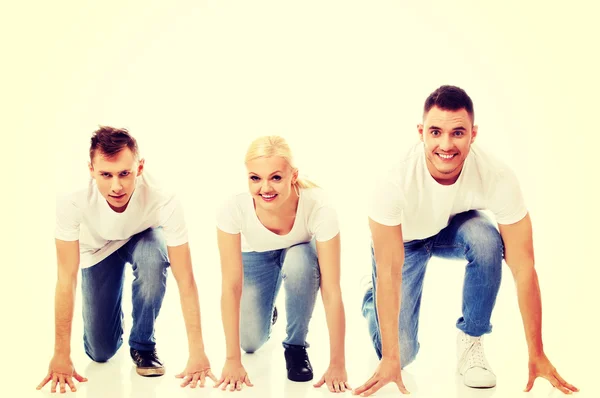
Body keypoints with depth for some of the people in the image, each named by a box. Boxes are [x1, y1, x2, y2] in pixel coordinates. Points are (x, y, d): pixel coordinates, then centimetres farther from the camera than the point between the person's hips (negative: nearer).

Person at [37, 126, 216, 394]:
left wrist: (197, 352, -35)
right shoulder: (72, 204, -37)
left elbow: (185, 279, -33)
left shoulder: (165, 203, -39)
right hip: (97, 250, 1)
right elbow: (66, 279, -30)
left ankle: (143, 344, -12)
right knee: (100, 351, -4)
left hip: (142, 240, 0)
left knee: (153, 257, -37)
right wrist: (61, 356, -28)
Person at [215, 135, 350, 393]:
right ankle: (266, 312, 26)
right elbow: (231, 286, -30)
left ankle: (296, 345, -10)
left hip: (300, 253, -1)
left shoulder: (318, 207, -38)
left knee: (299, 260, -36)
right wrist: (233, 360, -29)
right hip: (256, 257, 1)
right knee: (251, 342, -11)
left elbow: (332, 291, -35)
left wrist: (337, 364, -35)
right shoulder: (233, 209, -35)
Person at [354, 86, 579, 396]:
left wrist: (537, 355, -27)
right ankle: (373, 296, 26)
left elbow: (523, 267, -29)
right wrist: (390, 359, -33)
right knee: (401, 351, -10)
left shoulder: (498, 178, -34)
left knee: (486, 238, -35)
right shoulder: (395, 183, -37)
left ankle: (470, 344, -12)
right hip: (401, 240, -1)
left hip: (454, 230, 1)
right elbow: (390, 272, -33)